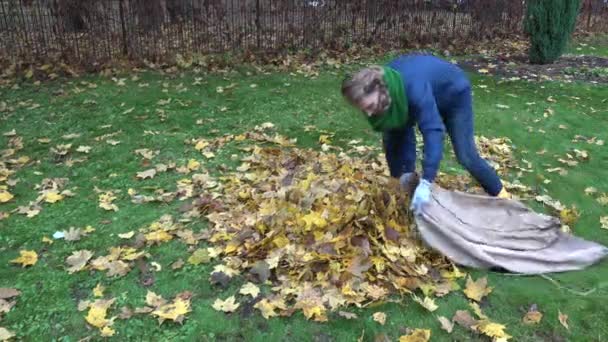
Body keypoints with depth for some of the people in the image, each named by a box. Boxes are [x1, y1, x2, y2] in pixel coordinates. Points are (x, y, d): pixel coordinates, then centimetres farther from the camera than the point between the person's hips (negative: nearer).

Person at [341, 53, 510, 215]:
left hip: (454, 92, -6)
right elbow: (403, 129, -17)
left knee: (465, 155, -6)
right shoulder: (384, 89, -25)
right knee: (393, 134, -3)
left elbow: (433, 131, -49)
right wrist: (407, 171, -19)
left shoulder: (413, 88, -46)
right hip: (430, 94, 6)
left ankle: (500, 194, 15)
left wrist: (426, 183, -54)